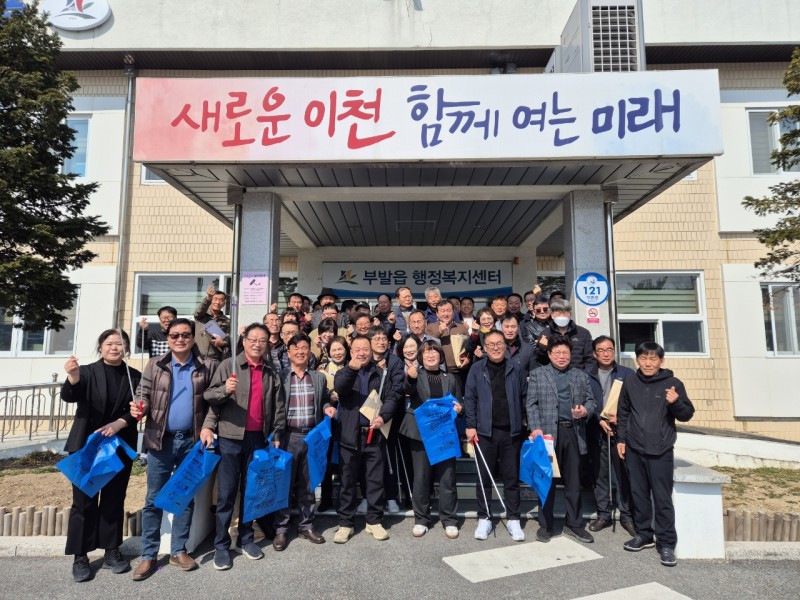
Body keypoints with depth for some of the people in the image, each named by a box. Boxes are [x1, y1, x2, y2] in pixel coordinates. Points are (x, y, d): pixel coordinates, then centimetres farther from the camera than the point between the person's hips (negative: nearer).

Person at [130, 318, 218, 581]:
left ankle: (178, 550, 26)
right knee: (154, 498, 7)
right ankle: (149, 555, 20)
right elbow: (144, 393, 1)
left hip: (192, 441, 0)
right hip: (161, 440, 0)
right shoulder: (155, 365, 1)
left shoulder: (207, 366, -3)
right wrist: (139, 407, -19)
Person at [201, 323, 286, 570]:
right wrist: (225, 390, -25)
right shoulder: (228, 365, -1)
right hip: (230, 437, -3)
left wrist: (276, 436, 7)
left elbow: (279, 407, 11)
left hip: (258, 439, 3)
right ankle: (221, 545, 16)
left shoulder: (272, 373, 8)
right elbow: (208, 395, -6)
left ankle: (246, 538, 27)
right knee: (226, 493, 3)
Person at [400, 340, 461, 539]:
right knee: (421, 477, 6)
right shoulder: (416, 375, 0)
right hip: (420, 433, -2)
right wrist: (410, 378, -44)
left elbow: (458, 404, 16)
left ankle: (449, 519, 19)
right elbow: (408, 391, -22)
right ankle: (421, 519, 20)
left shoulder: (450, 378, 10)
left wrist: (458, 408, -8)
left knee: (447, 477, 5)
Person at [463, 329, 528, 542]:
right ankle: (484, 519, 21)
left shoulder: (516, 369, 5)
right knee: (484, 477, 8)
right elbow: (469, 398, 1)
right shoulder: (477, 369, 1)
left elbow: (525, 397, 8)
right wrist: (471, 425, -5)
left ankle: (513, 519, 22)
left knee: (511, 477, 9)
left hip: (511, 432, 1)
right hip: (485, 431, -1)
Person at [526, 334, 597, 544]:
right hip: (548, 433, -2)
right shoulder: (537, 374, 5)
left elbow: (591, 400, 14)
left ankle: (573, 524, 24)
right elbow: (532, 405, -1)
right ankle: (545, 525, 16)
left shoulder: (581, 376, 14)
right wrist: (536, 428, -12)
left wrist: (585, 411, -9)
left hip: (574, 432, 3)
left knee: (574, 481, 10)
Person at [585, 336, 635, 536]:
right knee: (600, 475, 8)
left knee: (624, 474, 3)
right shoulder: (586, 375, 4)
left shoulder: (627, 373, 5)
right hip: (597, 431, 1)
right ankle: (603, 514, 19)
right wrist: (599, 421, -8)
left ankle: (626, 515, 16)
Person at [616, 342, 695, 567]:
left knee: (662, 498, -1)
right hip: (634, 449, 4)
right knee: (639, 495, 13)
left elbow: (687, 415, -2)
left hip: (661, 451, -4)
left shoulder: (673, 383, -4)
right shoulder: (630, 383, 5)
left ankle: (667, 543, 10)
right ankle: (644, 534, 27)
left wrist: (676, 402, -22)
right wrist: (621, 439, 10)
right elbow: (623, 413, 13)